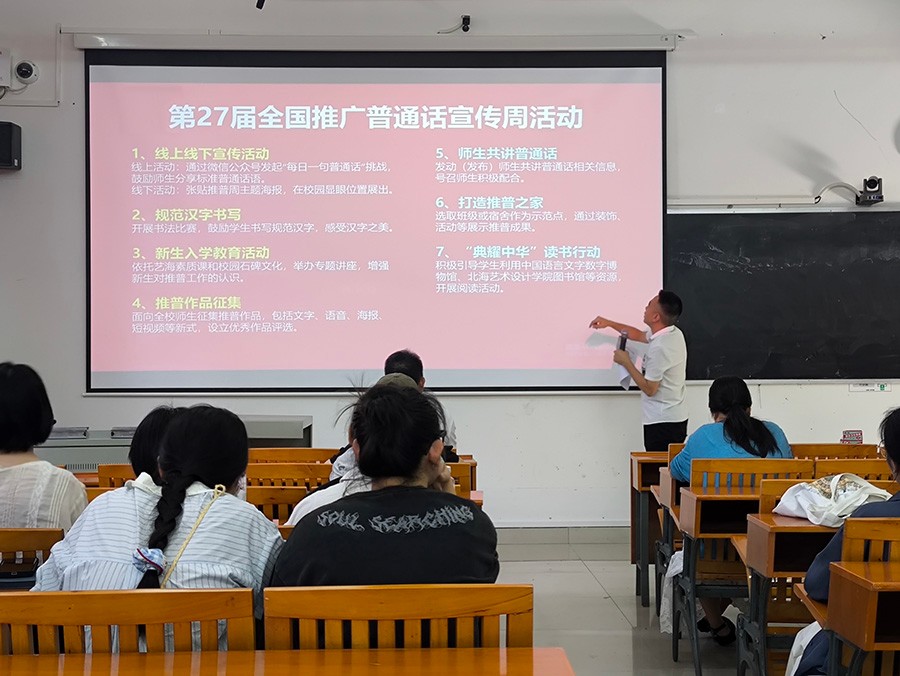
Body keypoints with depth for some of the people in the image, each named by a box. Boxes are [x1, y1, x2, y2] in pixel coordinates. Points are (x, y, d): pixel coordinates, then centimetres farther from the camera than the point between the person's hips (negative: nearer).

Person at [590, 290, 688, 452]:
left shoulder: (659, 348, -24)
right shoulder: (673, 333, 7)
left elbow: (649, 389, -19)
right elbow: (640, 335, 26)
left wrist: (626, 362, -10)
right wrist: (609, 323, 26)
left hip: (662, 423, -10)